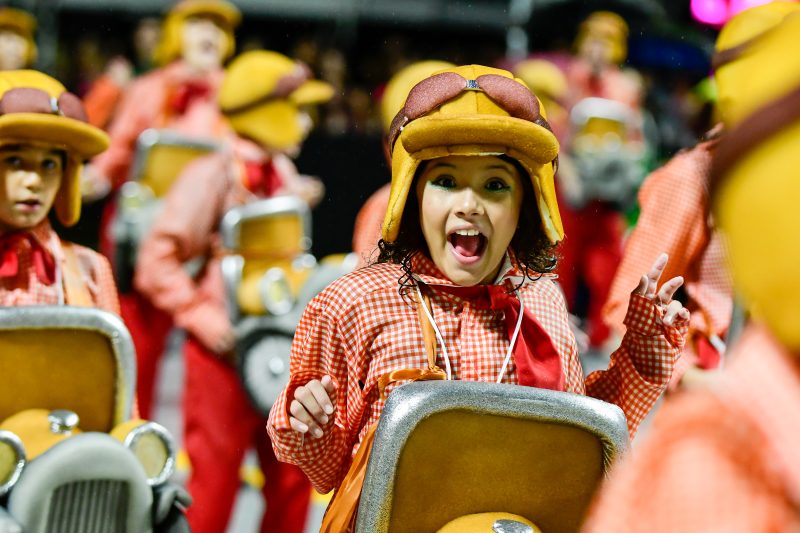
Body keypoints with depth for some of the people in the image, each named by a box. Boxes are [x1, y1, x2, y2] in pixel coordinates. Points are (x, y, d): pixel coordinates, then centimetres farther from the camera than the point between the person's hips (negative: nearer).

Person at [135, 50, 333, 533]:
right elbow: (157, 265, -15)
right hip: (227, 348, -7)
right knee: (212, 480, -1)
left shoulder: (285, 174, 11)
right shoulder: (212, 176, -11)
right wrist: (207, 321, -18)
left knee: (293, 477, 10)